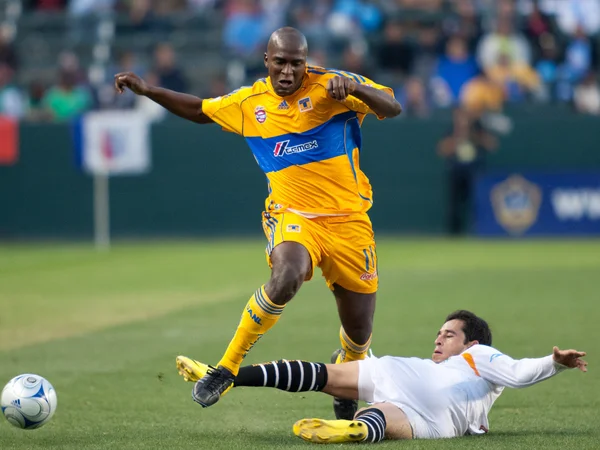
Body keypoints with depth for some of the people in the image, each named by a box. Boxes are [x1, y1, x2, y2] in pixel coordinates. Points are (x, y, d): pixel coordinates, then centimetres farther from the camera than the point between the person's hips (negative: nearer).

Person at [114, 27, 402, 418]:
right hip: (292, 216, 0)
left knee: (359, 334, 4)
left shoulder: (330, 86, -6)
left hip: (348, 220, 0)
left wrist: (353, 87, -33)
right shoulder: (249, 103, 4)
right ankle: (227, 368, -21)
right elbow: (200, 110, 22)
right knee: (286, 276, -35)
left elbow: (392, 108, -15)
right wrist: (147, 90, 14)